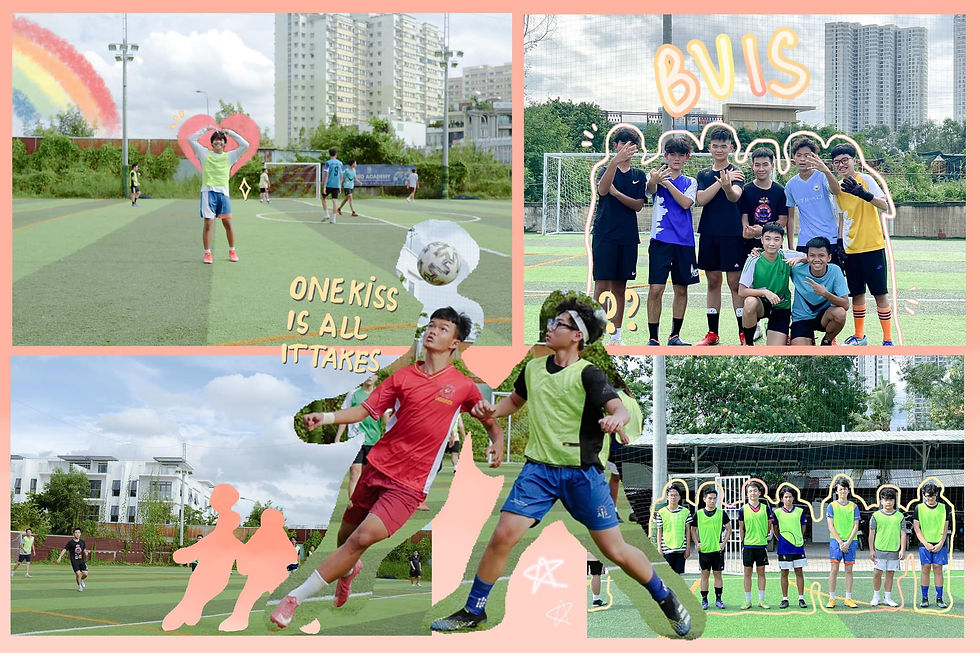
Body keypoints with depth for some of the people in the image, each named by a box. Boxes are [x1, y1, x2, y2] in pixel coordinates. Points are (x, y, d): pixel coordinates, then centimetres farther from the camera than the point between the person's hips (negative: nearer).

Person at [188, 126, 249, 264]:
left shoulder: (229, 156, 13)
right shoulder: (205, 154, 11)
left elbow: (245, 145, 8)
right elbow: (192, 140, 6)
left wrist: (230, 132, 8)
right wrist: (206, 129, 4)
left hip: (223, 192, 1)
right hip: (208, 191, -1)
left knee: (228, 223, 3)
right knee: (208, 224, -5)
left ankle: (232, 251, 17)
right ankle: (207, 253, 0)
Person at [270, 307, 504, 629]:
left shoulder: (464, 386, 0)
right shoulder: (402, 376, 5)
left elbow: (491, 422, 12)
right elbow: (365, 410, 2)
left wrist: (497, 443, -10)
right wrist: (327, 417, -15)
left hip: (409, 485, -3)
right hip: (377, 466, 3)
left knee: (363, 538, -19)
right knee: (347, 533, 14)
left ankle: (296, 597, -13)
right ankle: (349, 568, 52)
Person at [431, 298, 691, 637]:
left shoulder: (588, 374, -9)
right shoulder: (533, 368, 8)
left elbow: (620, 409, -22)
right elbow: (515, 400, 27)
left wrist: (615, 419, -46)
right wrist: (494, 409, 6)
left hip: (582, 472, -4)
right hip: (539, 469, 4)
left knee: (616, 551, -3)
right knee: (503, 536, -10)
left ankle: (666, 599, 20)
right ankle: (473, 612, 4)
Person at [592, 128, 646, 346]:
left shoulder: (639, 175, 12)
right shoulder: (607, 170, 0)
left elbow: (638, 205, 1)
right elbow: (602, 190, -23)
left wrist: (617, 193, -15)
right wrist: (615, 162, -38)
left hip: (628, 237, 4)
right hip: (604, 235, -4)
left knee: (620, 287, 9)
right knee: (603, 285, -8)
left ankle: (616, 335, 14)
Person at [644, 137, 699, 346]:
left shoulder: (690, 183, 11)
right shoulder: (656, 175, 4)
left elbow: (686, 203, -8)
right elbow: (650, 189, -20)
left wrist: (666, 181, -15)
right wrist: (653, 182, -43)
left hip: (684, 241, 3)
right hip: (661, 240, -3)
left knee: (681, 289, 8)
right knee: (656, 289, -10)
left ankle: (675, 335, 20)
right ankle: (653, 338, -4)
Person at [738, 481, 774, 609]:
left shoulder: (765, 508, 2)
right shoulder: (743, 509, 0)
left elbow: (769, 525, 13)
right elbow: (741, 528, 7)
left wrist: (763, 536, 10)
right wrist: (743, 542, 6)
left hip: (761, 545, 1)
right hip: (748, 545, -1)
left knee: (761, 573, 6)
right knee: (747, 573, 2)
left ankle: (762, 600, 12)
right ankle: (748, 601, 8)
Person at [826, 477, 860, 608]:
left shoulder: (853, 506, 7)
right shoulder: (832, 506, 3)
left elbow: (856, 526, 3)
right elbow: (830, 526, -2)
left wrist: (848, 542, -9)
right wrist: (840, 542, -10)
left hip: (850, 541, 2)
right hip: (836, 540, -2)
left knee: (849, 570, 3)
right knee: (834, 569, -5)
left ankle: (848, 598, 6)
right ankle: (832, 598, -2)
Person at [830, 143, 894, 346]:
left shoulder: (866, 180, -7)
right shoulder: (838, 187, 9)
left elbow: (884, 205, -19)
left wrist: (863, 194, -36)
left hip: (872, 247, -5)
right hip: (850, 250, 5)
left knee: (880, 294, -3)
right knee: (857, 294, 12)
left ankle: (887, 339, 2)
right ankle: (859, 336, 25)